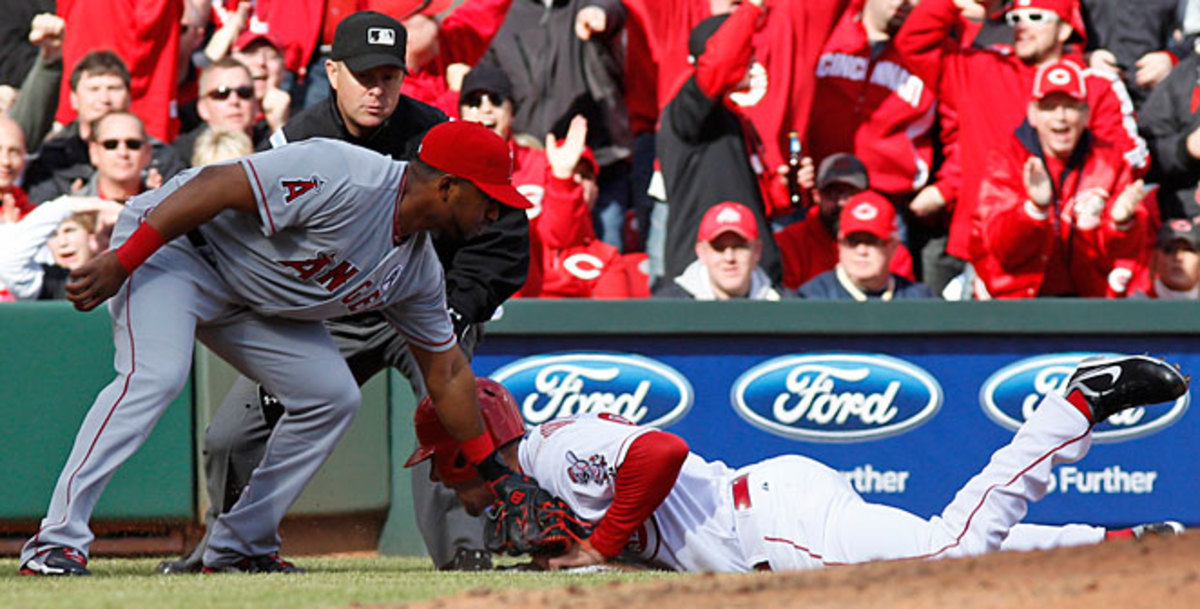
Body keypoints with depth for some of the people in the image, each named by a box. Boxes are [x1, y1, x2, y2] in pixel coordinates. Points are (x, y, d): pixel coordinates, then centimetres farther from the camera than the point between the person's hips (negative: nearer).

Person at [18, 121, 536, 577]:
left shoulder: (419, 271, 1)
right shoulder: (347, 181, -29)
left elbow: (446, 372, 14)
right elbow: (217, 186, -29)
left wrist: (496, 474, 15)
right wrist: (120, 263, -31)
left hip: (250, 303, 9)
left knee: (333, 395, 0)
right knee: (155, 375, -30)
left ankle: (239, 545, 6)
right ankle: (56, 543, -33)